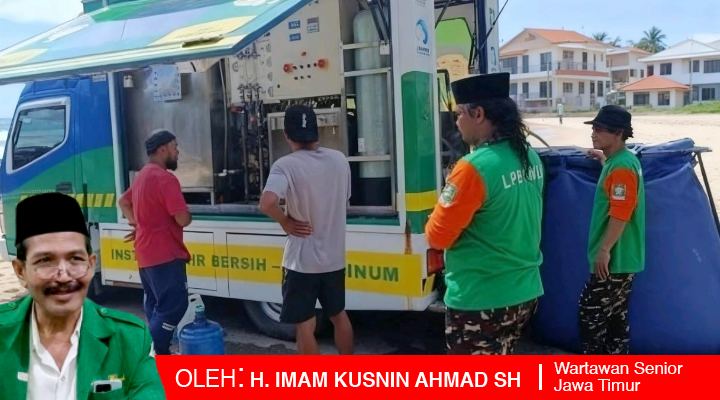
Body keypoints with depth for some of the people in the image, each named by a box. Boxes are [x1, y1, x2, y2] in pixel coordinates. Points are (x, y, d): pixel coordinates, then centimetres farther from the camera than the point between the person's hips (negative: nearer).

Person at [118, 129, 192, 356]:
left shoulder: (142, 176, 14)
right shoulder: (165, 179, -19)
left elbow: (123, 202, 29)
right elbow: (183, 219, -23)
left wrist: (138, 223, 15)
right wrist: (187, 213, 0)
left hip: (147, 253, 11)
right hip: (164, 254, -11)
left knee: (156, 305, 17)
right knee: (174, 305, -7)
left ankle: (156, 352, 25)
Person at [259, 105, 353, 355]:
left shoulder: (286, 165, -16)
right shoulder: (340, 160, 1)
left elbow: (267, 203, -33)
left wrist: (286, 223, -15)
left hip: (302, 261, -6)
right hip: (334, 256, 6)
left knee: (305, 325, 7)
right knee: (339, 315, 24)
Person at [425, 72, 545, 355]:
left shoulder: (474, 167, -22)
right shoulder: (531, 158, 3)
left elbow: (437, 236, -16)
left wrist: (448, 206, 3)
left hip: (480, 299, -8)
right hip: (524, 291, 8)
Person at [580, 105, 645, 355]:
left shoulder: (621, 166, -20)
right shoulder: (620, 160, 11)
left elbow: (621, 214, -24)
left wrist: (604, 249, -22)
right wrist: (604, 160, 33)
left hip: (614, 258, -10)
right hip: (621, 257, 10)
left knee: (591, 312, -2)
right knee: (615, 315, 16)